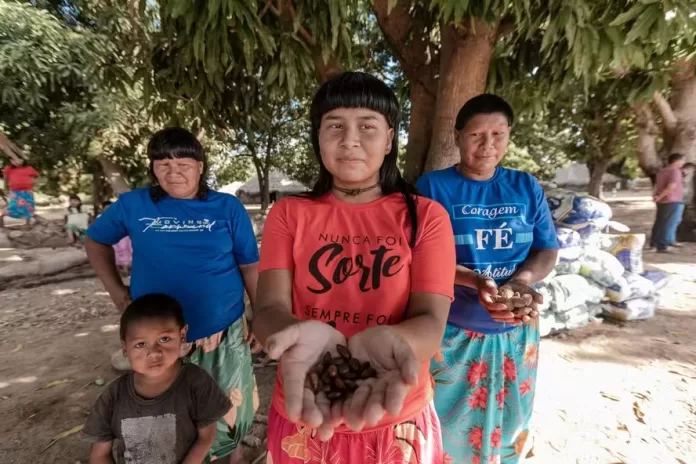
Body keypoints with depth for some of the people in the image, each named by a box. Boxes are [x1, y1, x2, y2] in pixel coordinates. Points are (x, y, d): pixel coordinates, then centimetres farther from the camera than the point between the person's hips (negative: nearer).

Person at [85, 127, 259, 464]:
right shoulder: (133, 205, -3)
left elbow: (250, 268, -3)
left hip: (222, 334, -1)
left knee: (228, 408, 18)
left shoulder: (228, 208, -6)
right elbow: (95, 241, 13)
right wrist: (118, 293, 3)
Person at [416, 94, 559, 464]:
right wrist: (476, 282, -28)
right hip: (451, 331, -3)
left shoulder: (526, 188, 2)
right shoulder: (433, 186, -9)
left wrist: (521, 281, -17)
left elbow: (547, 251, 4)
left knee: (507, 423, 23)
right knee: (447, 424, 15)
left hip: (515, 332, 4)